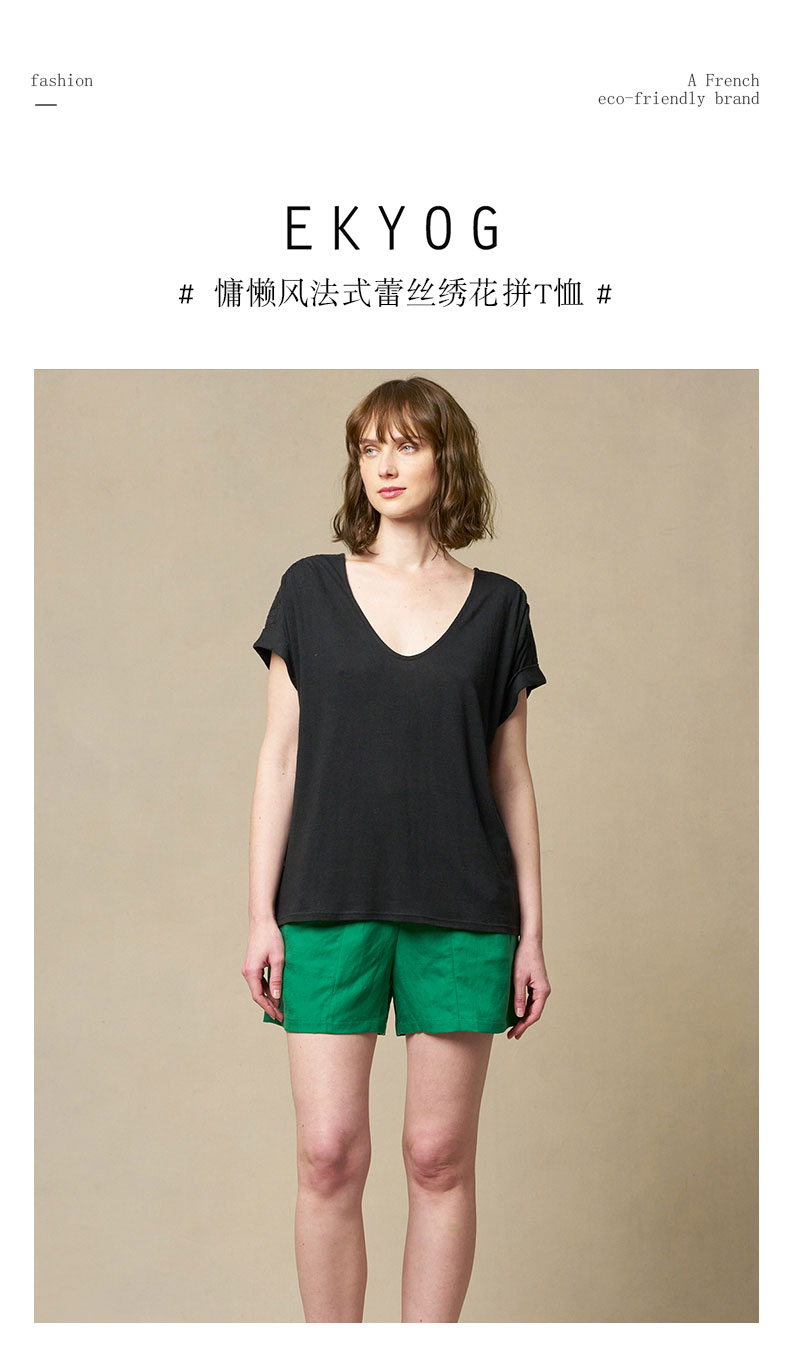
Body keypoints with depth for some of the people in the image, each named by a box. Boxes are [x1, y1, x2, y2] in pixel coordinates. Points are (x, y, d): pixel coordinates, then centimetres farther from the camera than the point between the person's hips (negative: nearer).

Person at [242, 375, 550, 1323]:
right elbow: (279, 756, 4)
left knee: (440, 1158, 5)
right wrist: (260, 915, -1)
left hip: (461, 913, 1)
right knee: (328, 1156, -1)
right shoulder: (312, 589, 5)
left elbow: (511, 778, 8)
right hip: (329, 909, 0)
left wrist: (532, 932, 5)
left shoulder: (497, 606, 6)